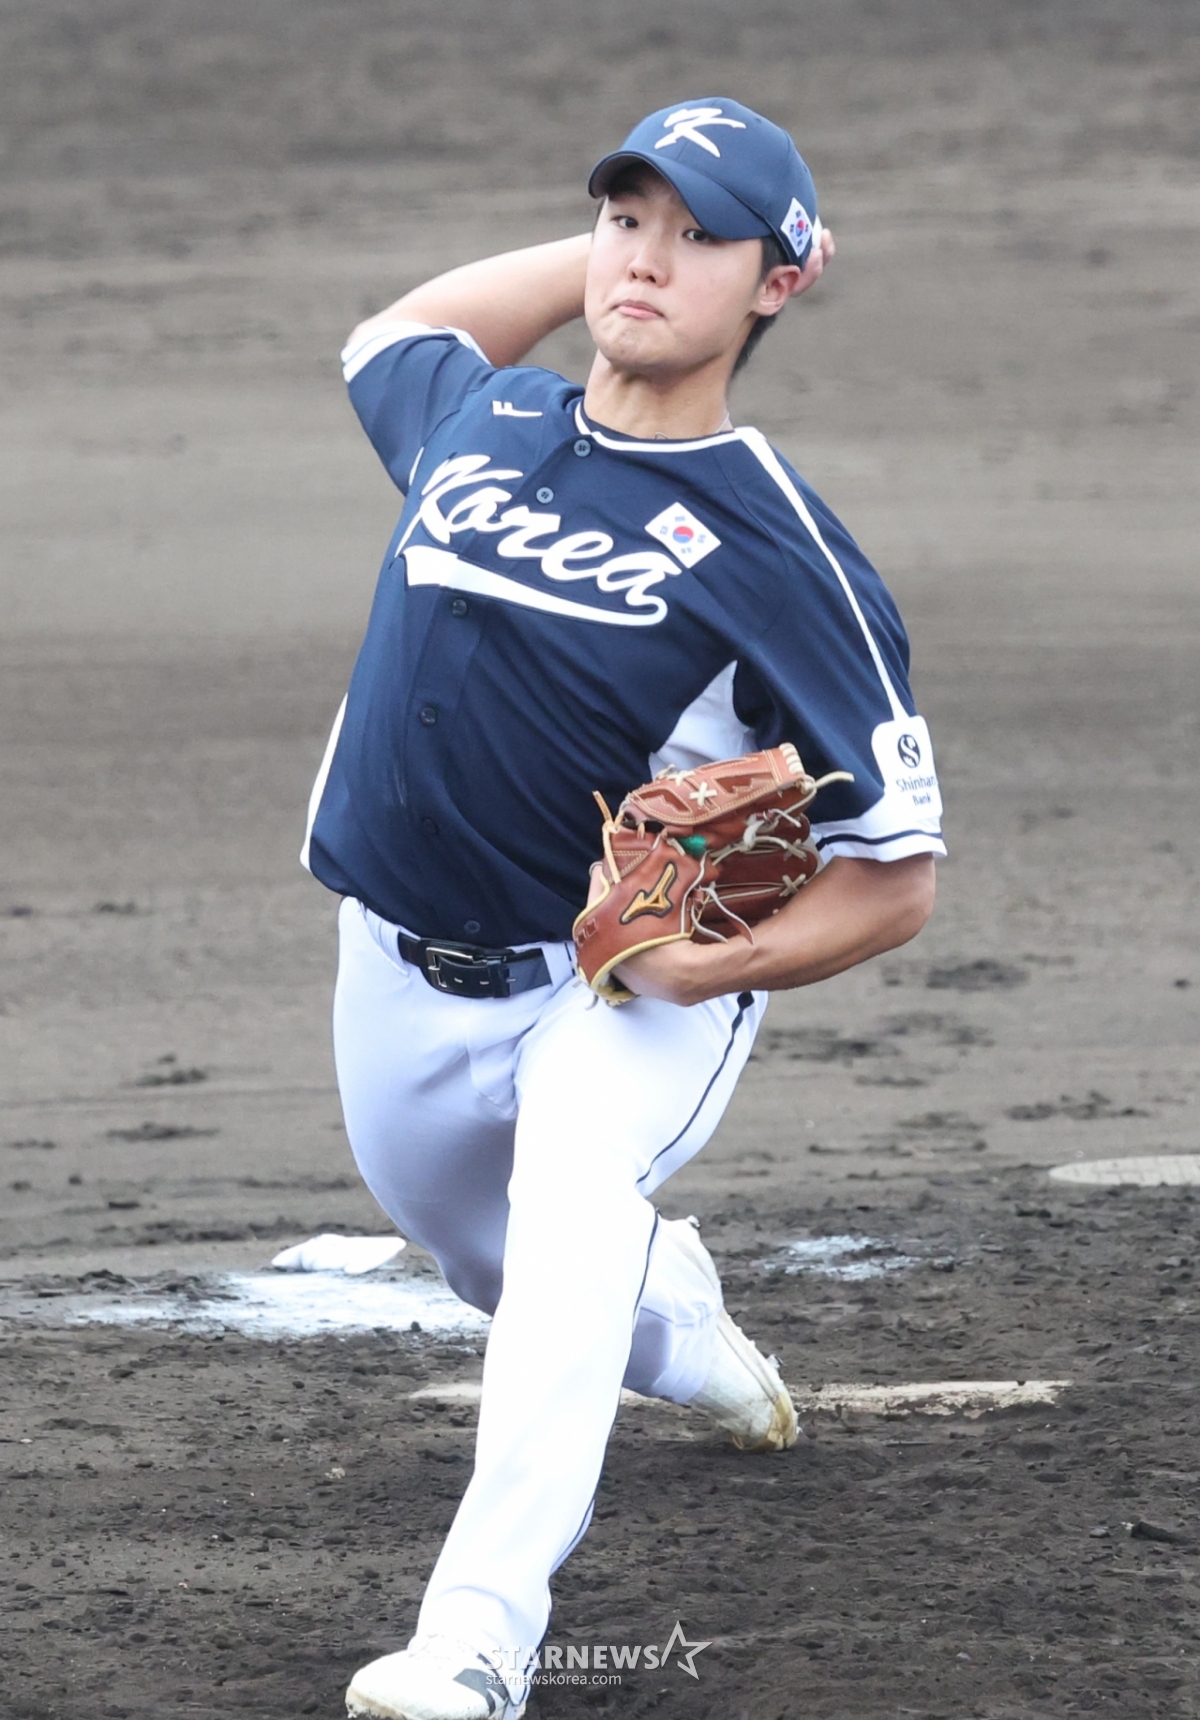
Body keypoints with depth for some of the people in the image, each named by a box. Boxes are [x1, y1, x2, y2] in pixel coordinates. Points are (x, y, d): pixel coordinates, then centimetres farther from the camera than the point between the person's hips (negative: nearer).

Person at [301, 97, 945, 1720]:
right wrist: (612, 250, 14)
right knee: (470, 1244, 24)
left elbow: (896, 875, -13)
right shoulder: (482, 424, 0)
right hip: (407, 977, 6)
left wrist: (723, 963, -30)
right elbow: (400, 330, 27)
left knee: (574, 1188, -35)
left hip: (636, 991, -6)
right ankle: (678, 1326, 59)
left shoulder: (786, 552, -16)